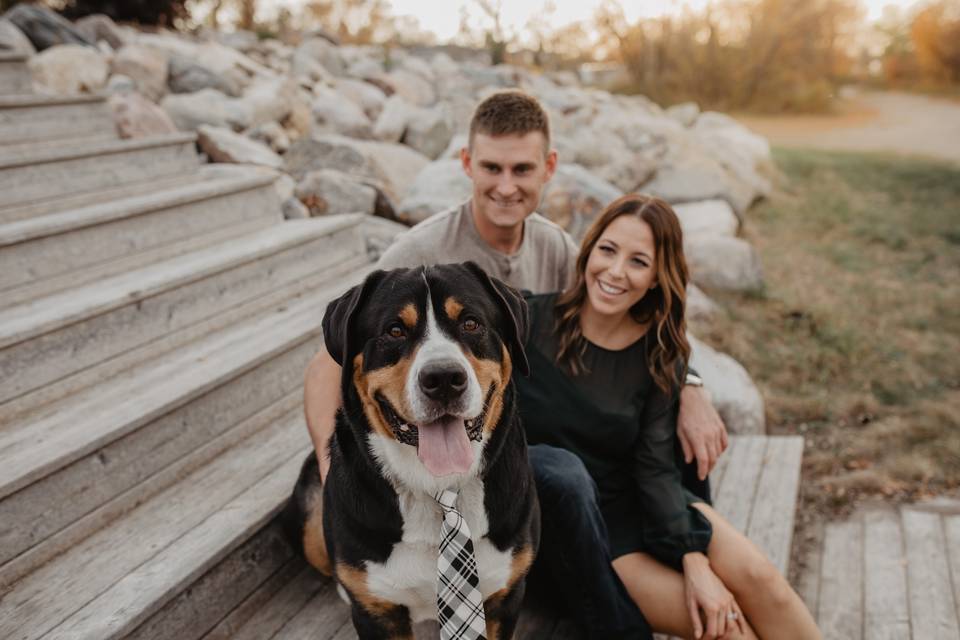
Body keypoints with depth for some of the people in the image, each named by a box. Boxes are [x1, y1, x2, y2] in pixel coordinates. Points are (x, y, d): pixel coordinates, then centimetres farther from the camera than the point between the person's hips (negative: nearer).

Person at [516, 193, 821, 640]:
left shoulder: (660, 352, -5)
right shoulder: (529, 321, -14)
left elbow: (656, 466, -9)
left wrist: (695, 559, -19)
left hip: (639, 503, 4)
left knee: (756, 578, -17)